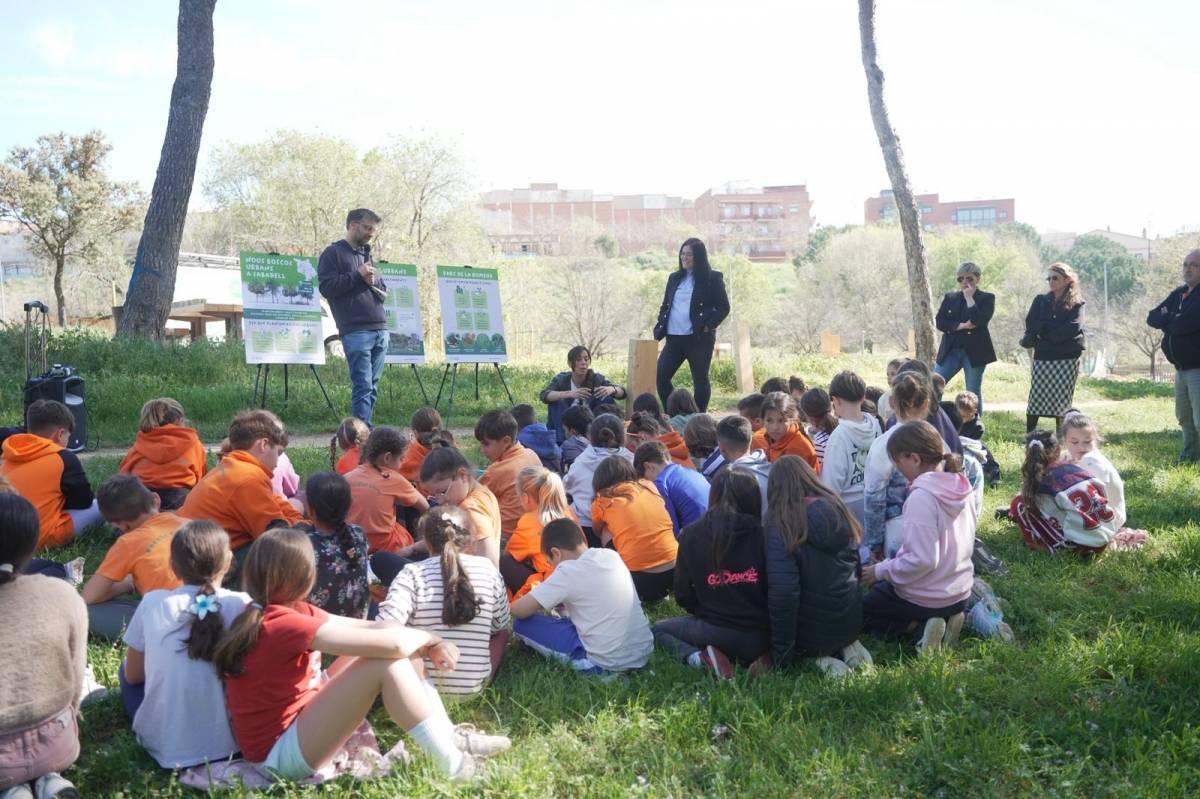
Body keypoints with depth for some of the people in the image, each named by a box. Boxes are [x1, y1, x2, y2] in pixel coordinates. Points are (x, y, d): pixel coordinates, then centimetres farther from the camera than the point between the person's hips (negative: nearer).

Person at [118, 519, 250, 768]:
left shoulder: (152, 603, -7)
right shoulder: (242, 605, -11)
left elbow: (132, 675, 5)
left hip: (164, 747, 0)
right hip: (230, 744, 0)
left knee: (126, 672, 23)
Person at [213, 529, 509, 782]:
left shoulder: (286, 612, 3)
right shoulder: (283, 624, -27)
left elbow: (368, 629, 3)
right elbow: (391, 643, -30)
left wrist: (430, 643, -10)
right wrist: (427, 637, -8)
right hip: (278, 753, -10)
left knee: (404, 652, 1)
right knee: (387, 662, -25)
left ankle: (452, 738, 8)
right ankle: (452, 764, -13)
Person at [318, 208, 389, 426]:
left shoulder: (367, 255, 24)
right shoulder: (334, 253, 3)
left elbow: (383, 292, 23)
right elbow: (326, 287, -8)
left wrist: (374, 282, 1)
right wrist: (358, 274, -9)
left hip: (380, 328, 7)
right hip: (355, 330, -7)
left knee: (372, 386, 6)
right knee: (363, 385, -12)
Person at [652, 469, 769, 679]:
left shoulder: (692, 534, -3)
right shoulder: (763, 535, -6)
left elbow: (682, 596, 2)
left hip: (716, 632, -1)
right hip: (761, 637, 2)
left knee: (658, 630, 22)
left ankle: (698, 657, -6)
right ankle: (750, 660, 2)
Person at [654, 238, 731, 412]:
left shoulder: (712, 278, -1)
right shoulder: (674, 278, 16)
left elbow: (723, 307, -2)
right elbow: (665, 306, 19)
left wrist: (708, 326, -14)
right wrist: (658, 331, 7)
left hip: (699, 339, -5)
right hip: (674, 339, 5)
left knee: (700, 380, 2)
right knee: (660, 376, 0)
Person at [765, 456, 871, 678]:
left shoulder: (780, 523, -19)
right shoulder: (837, 509, -1)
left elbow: (782, 592, -24)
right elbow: (856, 569, 9)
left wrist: (781, 653, -16)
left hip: (812, 632, -7)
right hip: (850, 623, 7)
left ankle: (821, 657, -2)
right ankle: (846, 647, 7)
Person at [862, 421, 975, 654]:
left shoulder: (922, 497, -26)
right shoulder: (959, 486, -2)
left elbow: (922, 560, -28)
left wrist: (881, 570, -13)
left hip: (926, 598, -7)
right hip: (961, 593, 7)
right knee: (880, 589, 32)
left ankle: (915, 626, -5)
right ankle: (944, 619, 9)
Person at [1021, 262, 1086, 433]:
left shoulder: (1075, 303, 5)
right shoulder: (1040, 301, 13)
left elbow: (1073, 327, -11)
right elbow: (1031, 325, 0)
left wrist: (1044, 334, -10)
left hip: (1067, 358, -2)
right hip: (1042, 358, 2)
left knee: (1062, 400, -1)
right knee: (1035, 399, -6)